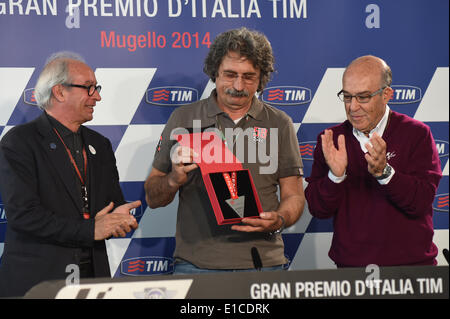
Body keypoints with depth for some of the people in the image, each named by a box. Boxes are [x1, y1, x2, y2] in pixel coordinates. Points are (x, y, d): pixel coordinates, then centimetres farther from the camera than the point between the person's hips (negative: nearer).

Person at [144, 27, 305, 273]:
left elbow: (293, 195, 10)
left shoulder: (279, 124, 9)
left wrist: (278, 221, -11)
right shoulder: (183, 119, 7)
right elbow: (152, 197, 8)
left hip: (262, 262, 0)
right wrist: (174, 181, -13)